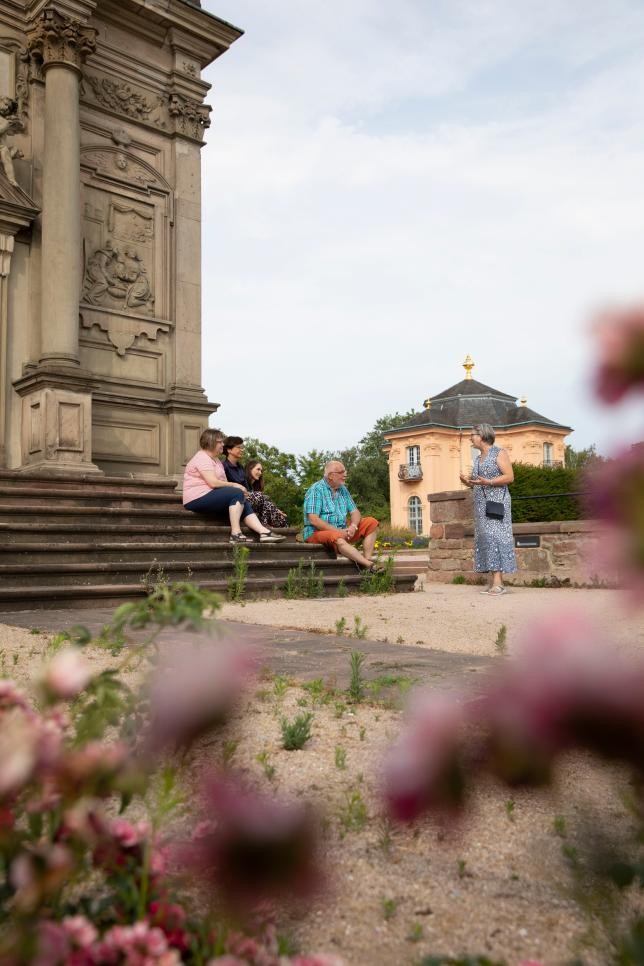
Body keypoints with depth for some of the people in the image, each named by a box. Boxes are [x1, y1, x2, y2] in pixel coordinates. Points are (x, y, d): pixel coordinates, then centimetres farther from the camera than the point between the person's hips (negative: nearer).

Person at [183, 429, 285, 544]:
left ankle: (264, 532, -20)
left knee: (244, 504, -5)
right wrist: (234, 485, -10)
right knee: (237, 493, -22)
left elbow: (221, 483, 12)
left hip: (209, 497, 10)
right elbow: (213, 483, -21)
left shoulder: (215, 460, 23)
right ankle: (235, 533, -27)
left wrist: (234, 487, -7)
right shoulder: (202, 458, -10)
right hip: (198, 499, -10)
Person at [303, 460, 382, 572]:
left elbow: (355, 512, 10)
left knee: (371, 523, -4)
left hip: (341, 532, 8)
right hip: (317, 533, -8)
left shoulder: (343, 490, 12)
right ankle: (369, 565, -44)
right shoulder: (316, 490, -10)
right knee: (337, 537, -40)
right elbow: (313, 520, -19)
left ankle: (367, 560, -22)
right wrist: (338, 531, -23)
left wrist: (353, 526, -13)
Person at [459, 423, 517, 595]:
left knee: (494, 536, -14)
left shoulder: (499, 453, -2)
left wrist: (488, 482, -22)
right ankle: (492, 582, 2)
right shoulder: (478, 459, 20)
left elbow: (510, 477, -11)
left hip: (497, 501, -8)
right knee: (484, 539, 2)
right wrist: (467, 482, 1)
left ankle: (498, 582, -17)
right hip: (481, 503, 8)